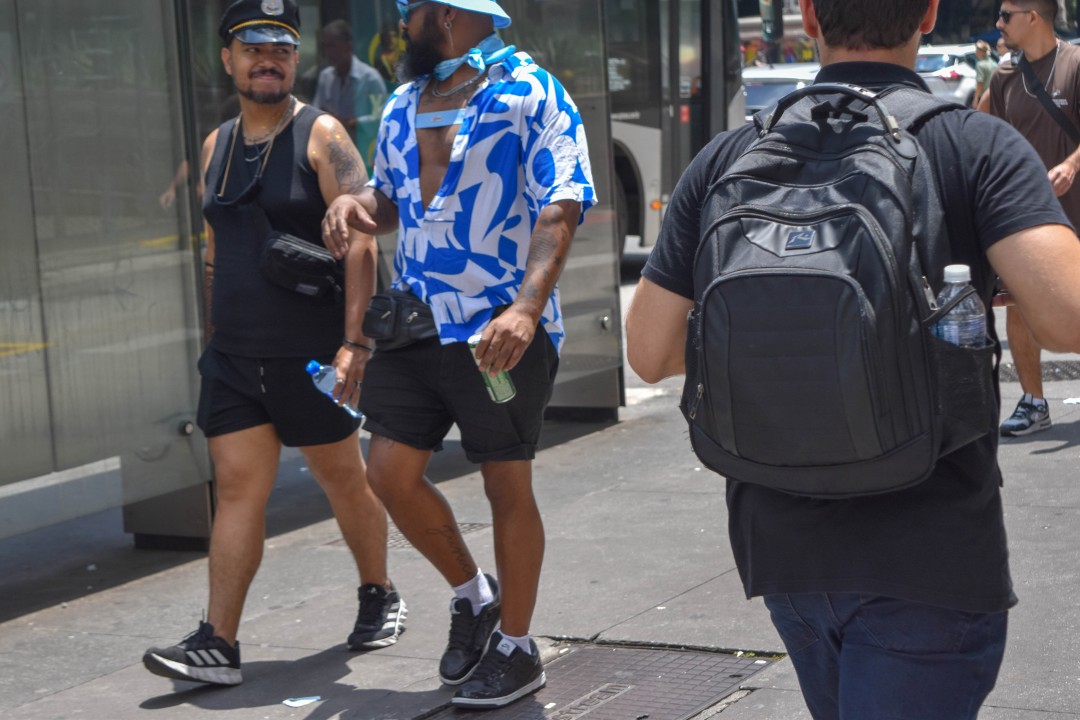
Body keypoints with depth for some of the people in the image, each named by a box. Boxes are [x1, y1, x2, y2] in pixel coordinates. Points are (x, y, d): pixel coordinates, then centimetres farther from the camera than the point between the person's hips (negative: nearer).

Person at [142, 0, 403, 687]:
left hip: (310, 355, -5)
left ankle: (380, 598, 31)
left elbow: (360, 242, -15)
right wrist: (218, 333, 16)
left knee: (344, 479, 10)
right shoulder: (217, 145, 11)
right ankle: (218, 643, -4)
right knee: (238, 488, -1)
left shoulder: (321, 136, -8)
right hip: (233, 358, 5)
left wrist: (354, 342, -22)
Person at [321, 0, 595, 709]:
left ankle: (517, 647, 19)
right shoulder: (403, 105, 13)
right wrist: (356, 204, 2)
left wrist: (525, 309, -29)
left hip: (502, 330, -6)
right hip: (414, 324, 7)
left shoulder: (531, 94, -8)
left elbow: (560, 211, -16)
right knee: (391, 473, 3)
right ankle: (473, 595, 27)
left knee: (507, 485, 3)